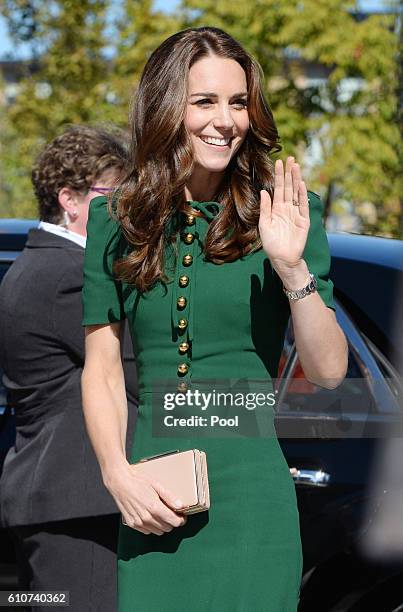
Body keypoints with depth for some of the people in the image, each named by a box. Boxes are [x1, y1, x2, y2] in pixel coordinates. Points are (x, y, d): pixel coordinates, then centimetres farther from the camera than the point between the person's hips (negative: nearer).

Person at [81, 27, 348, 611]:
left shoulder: (281, 215, 1)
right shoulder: (115, 222, 6)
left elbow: (329, 371, -2)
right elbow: (102, 368, 7)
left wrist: (292, 267, -15)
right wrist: (119, 475, -6)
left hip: (251, 502, -2)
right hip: (149, 503, 2)